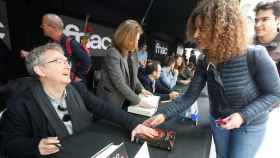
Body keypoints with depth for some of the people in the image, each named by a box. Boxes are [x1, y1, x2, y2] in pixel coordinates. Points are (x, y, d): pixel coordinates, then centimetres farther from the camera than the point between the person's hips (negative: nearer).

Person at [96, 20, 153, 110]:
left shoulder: (132, 53, 4)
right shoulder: (112, 53, -20)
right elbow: (119, 83, -25)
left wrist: (141, 89, -2)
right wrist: (137, 100, -22)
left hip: (126, 100, 7)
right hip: (111, 102, -7)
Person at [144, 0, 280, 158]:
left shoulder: (255, 56, -27)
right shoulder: (205, 62, -14)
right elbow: (190, 96, -12)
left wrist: (243, 116, -28)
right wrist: (164, 115, -20)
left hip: (250, 125, -4)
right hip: (218, 122, 4)